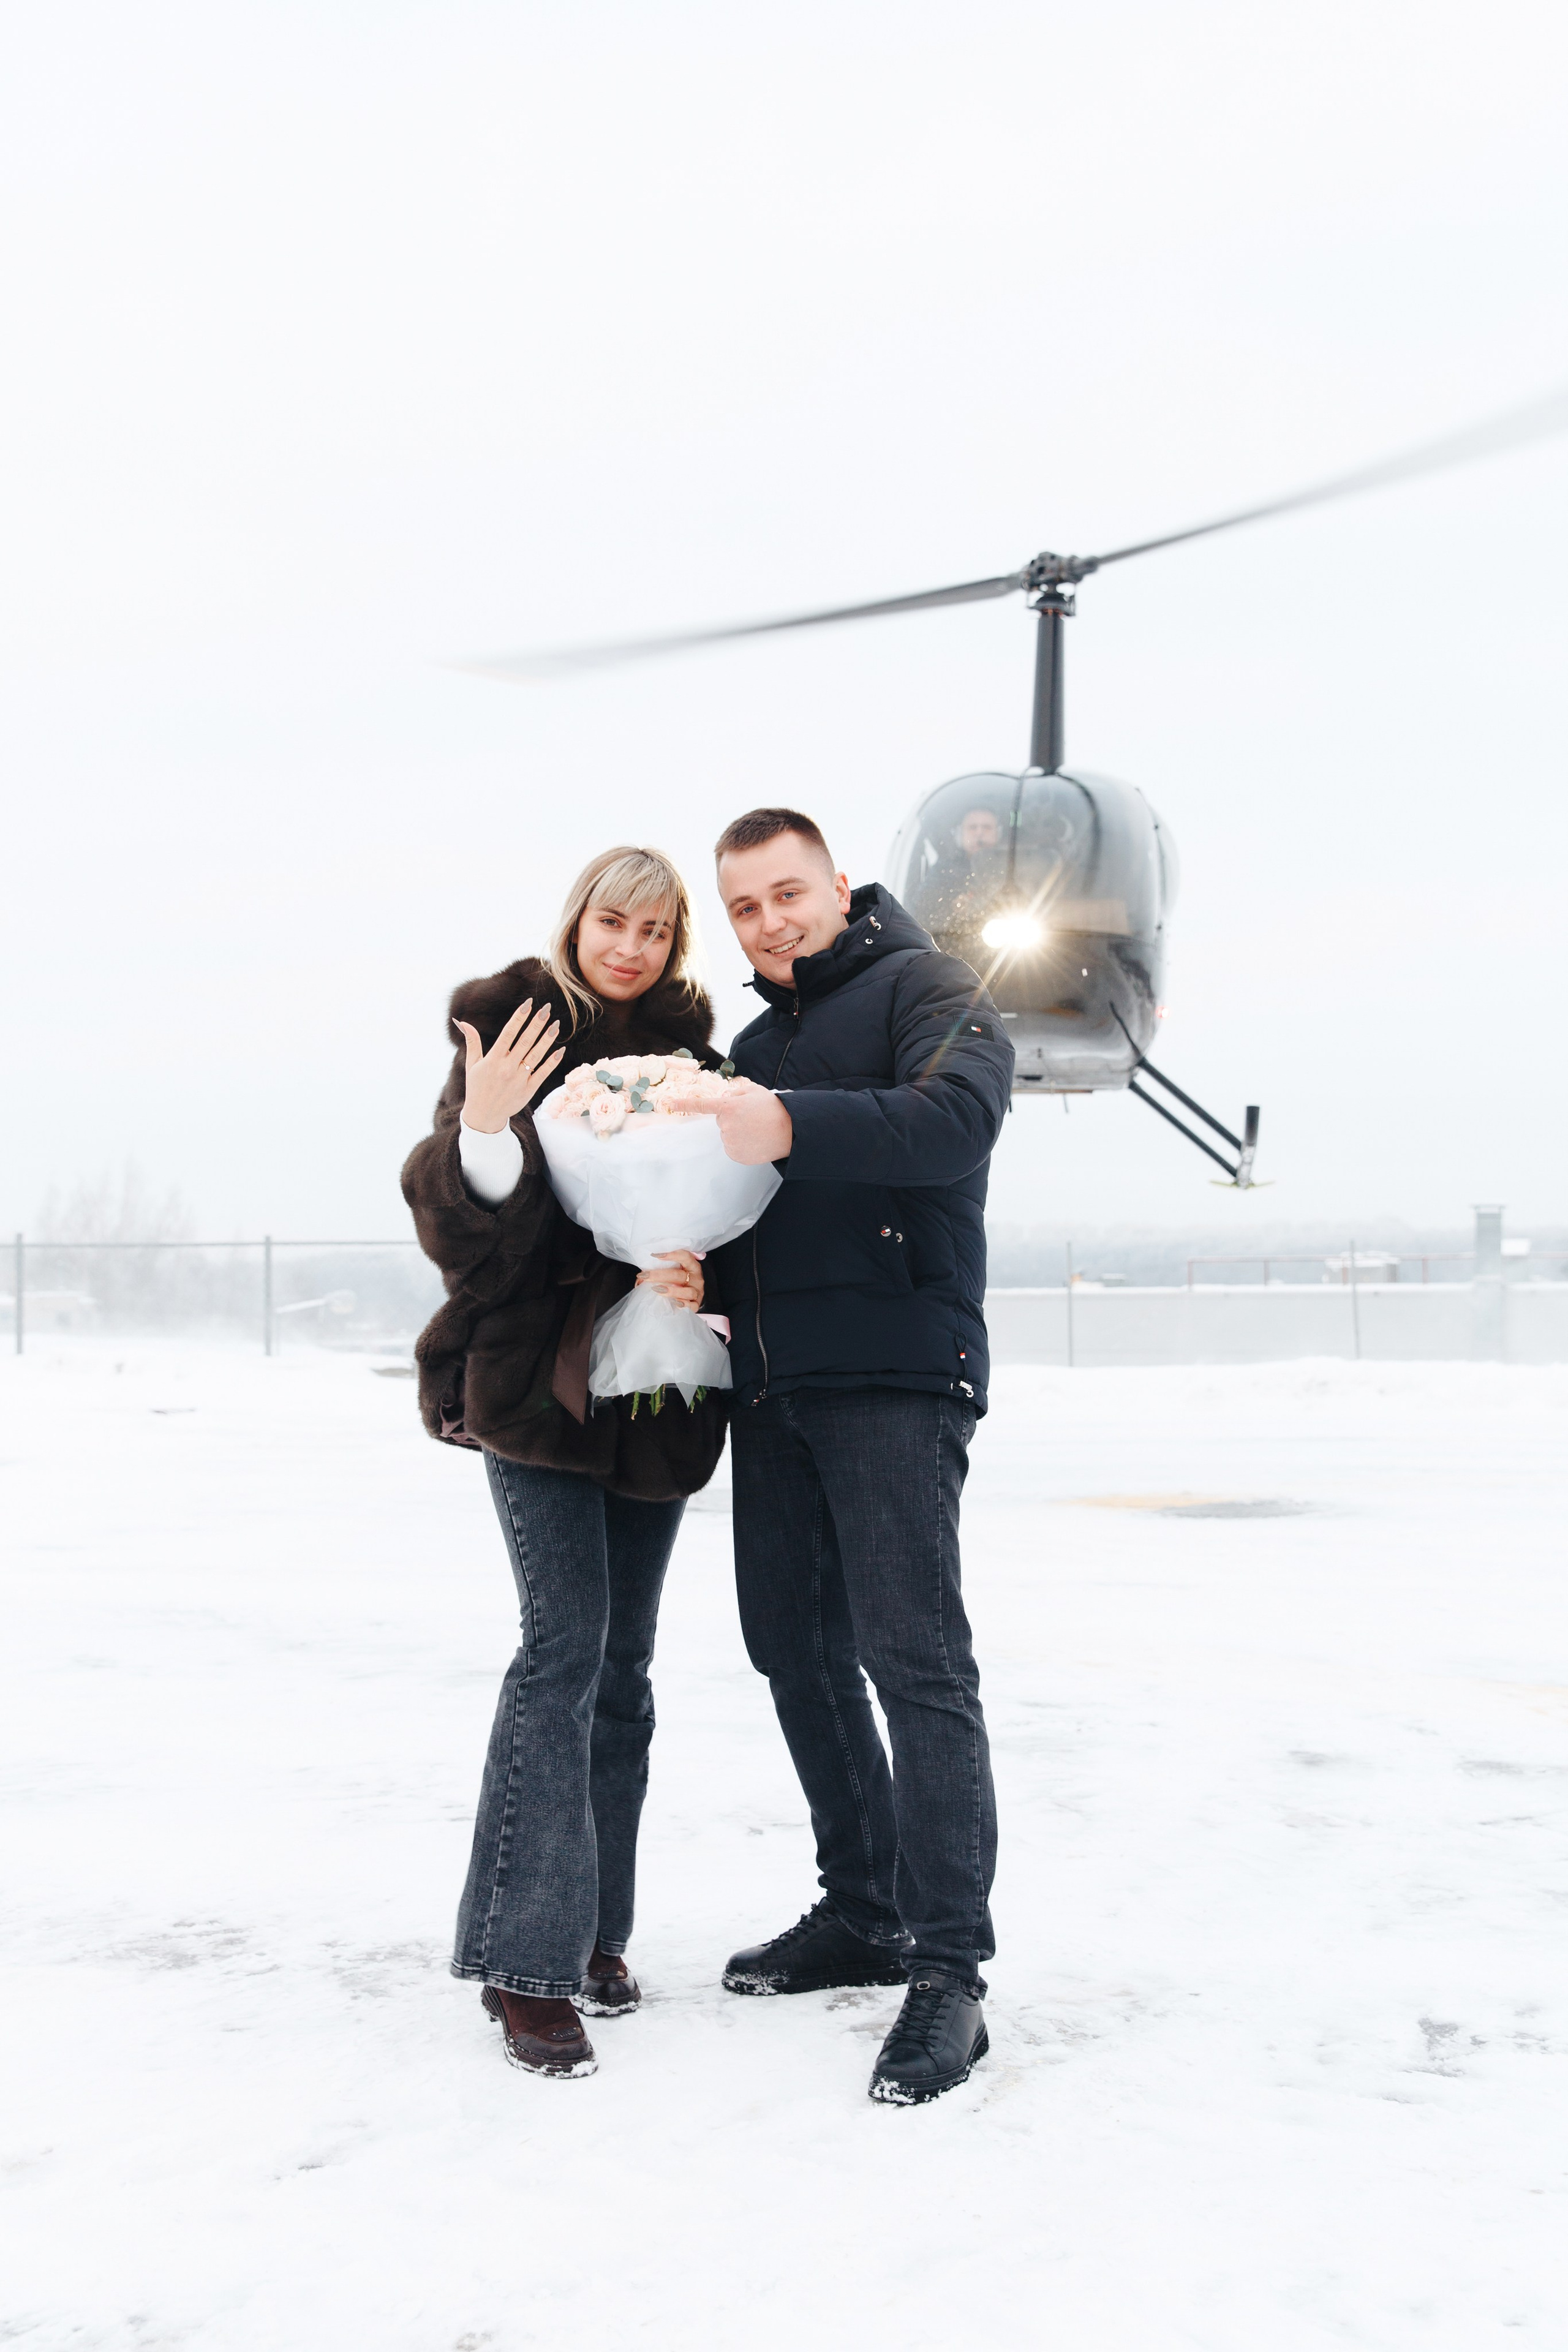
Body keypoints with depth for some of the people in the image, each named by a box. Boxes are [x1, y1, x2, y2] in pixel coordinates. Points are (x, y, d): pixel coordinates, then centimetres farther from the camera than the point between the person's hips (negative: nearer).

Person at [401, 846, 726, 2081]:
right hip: (534, 1378, -5)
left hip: (651, 1390, 5)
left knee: (623, 1665, 9)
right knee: (567, 1643, -14)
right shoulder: (511, 1029, -3)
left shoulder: (690, 1054, 8)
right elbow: (456, 1227, -10)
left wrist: (702, 1272, -12)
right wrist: (485, 1131, -28)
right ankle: (525, 1963, -9)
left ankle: (594, 1929, 20)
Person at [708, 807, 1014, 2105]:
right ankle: (865, 1913, 24)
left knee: (914, 1656, -12)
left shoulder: (925, 986, -1)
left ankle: (948, 1971, -8)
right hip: (773, 1385, 8)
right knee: (795, 1645, 11)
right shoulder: (755, 1040, 23)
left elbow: (955, 1118, -20)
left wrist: (792, 1126, -33)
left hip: (894, 1375, -8)